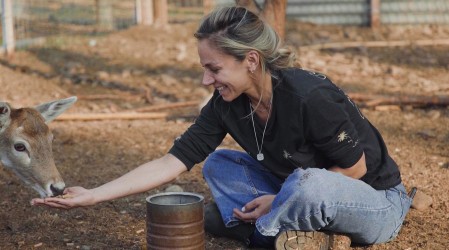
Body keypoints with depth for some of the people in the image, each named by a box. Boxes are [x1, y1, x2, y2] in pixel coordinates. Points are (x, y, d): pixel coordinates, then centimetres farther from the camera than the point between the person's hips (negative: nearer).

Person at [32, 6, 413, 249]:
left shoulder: (310, 97, -30)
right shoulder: (227, 105, -10)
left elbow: (355, 168, -20)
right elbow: (172, 162, -12)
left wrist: (278, 200, -20)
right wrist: (92, 196, -18)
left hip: (377, 201, -6)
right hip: (300, 191, 6)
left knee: (309, 184, -38)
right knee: (219, 164, -1)